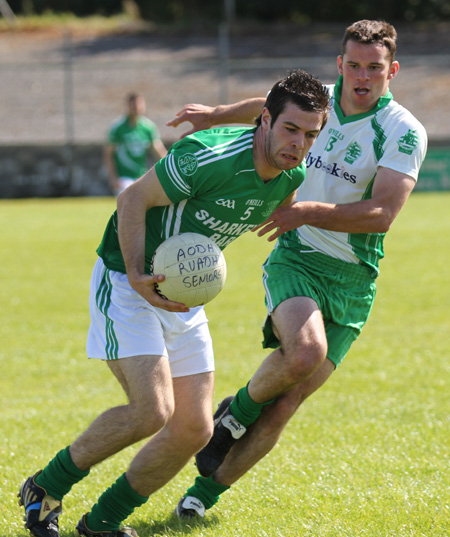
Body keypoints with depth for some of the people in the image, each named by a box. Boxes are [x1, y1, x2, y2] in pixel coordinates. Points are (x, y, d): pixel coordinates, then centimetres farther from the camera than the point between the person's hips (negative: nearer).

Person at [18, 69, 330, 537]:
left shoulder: (291, 179, -4)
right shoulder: (209, 156, -27)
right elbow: (132, 199, -18)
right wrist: (137, 277, -25)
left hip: (184, 299, 8)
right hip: (127, 283, -8)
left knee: (194, 428, 1)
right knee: (152, 411, -21)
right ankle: (45, 489, 0)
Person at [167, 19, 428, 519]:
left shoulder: (404, 132, -10)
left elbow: (380, 215, -19)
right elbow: (269, 106, 26)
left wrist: (307, 211, -25)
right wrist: (215, 115, 10)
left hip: (352, 280, -1)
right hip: (295, 258, 1)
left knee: (283, 406, -6)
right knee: (306, 351, -31)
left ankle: (206, 490, 11)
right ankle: (236, 410, -1)